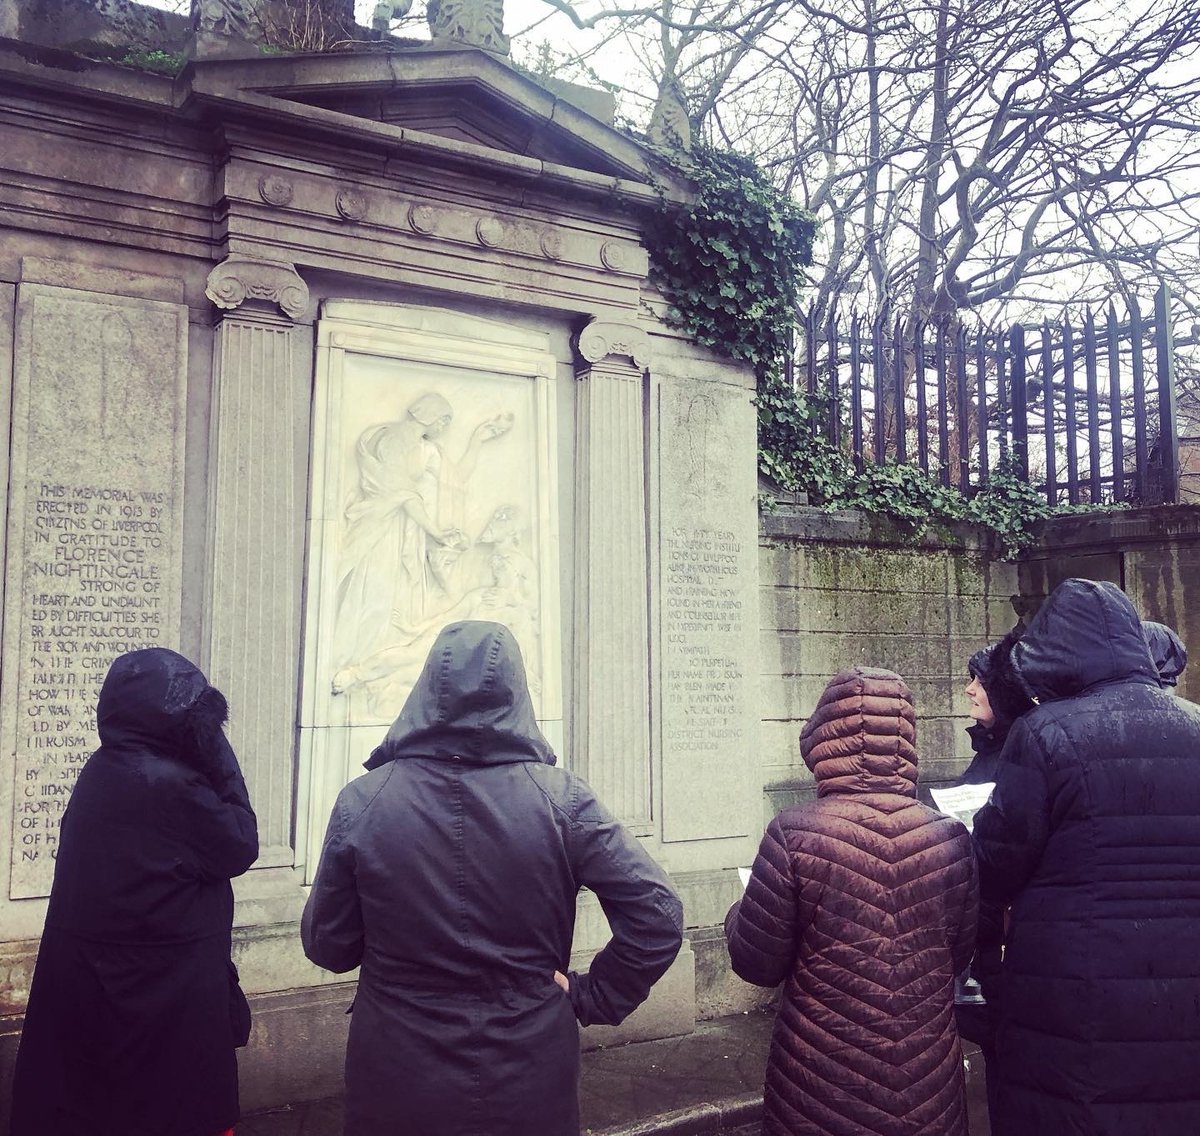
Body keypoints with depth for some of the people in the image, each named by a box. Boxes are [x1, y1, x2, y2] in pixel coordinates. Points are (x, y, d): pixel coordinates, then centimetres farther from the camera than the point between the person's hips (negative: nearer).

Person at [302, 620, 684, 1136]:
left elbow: (326, 946, -3)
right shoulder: (559, 797, -13)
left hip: (399, 1091, 0)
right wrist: (589, 996, -3)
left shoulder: (362, 801, -13)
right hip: (531, 1084, 0)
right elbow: (658, 915, -16)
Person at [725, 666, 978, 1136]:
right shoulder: (951, 838, -8)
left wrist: (738, 916, 9)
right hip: (929, 1085, 3)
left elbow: (757, 964, -12)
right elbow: (959, 956, 6)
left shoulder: (794, 834, -19)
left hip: (822, 1086, -2)